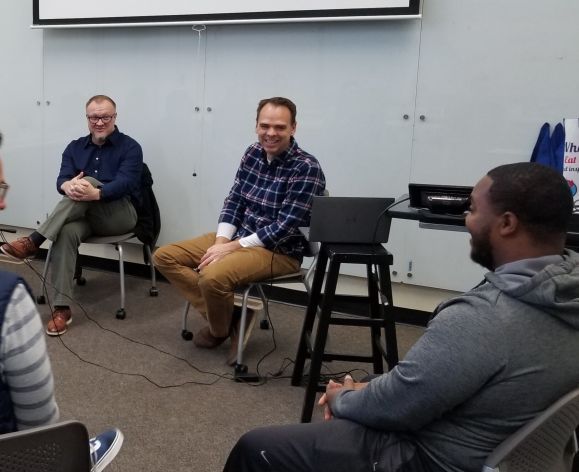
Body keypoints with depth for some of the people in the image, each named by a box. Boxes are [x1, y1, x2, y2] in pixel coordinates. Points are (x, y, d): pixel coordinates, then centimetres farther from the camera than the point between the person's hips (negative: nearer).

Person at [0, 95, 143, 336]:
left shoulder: (129, 147, -1)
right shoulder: (75, 147, 13)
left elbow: (124, 183, -17)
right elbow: (61, 180, -2)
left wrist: (95, 193, -38)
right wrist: (68, 186, -29)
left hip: (121, 214, -3)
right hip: (83, 215, 3)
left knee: (88, 181, -31)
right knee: (67, 232, -33)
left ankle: (33, 241, -34)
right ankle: (62, 308, -35)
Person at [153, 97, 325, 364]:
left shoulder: (306, 168, -17)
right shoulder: (253, 153, 4)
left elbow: (285, 227, -20)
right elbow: (234, 201, 7)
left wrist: (233, 247, -21)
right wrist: (221, 241, -10)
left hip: (279, 251, -8)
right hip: (237, 237, 8)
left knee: (213, 276, -33)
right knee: (164, 257, 0)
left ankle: (221, 329, 0)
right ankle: (227, 315, -3)